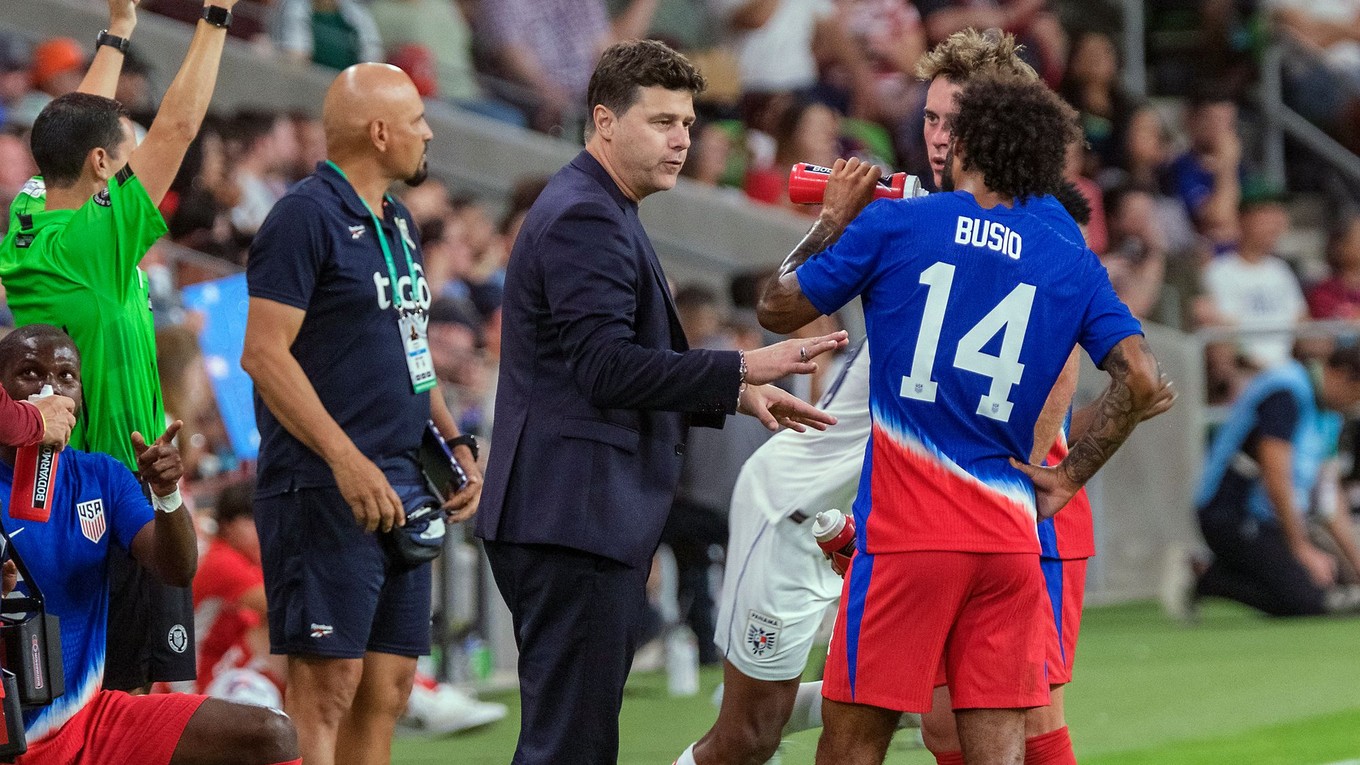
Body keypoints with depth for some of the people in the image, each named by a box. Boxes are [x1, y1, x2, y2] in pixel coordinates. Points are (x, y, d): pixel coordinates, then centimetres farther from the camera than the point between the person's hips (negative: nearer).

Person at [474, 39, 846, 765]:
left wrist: (737, 395, 17)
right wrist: (741, 369, -20)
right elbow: (608, 367, -22)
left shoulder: (599, 214, 21)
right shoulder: (583, 219, -13)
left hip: (588, 521, 11)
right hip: (573, 519, -11)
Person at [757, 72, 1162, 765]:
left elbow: (777, 309, 10)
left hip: (905, 530, -3)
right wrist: (1068, 477, 7)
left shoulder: (891, 226, 1)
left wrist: (833, 218, 24)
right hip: (1010, 537, 3)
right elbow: (1140, 377, -2)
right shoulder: (1071, 263, 9)